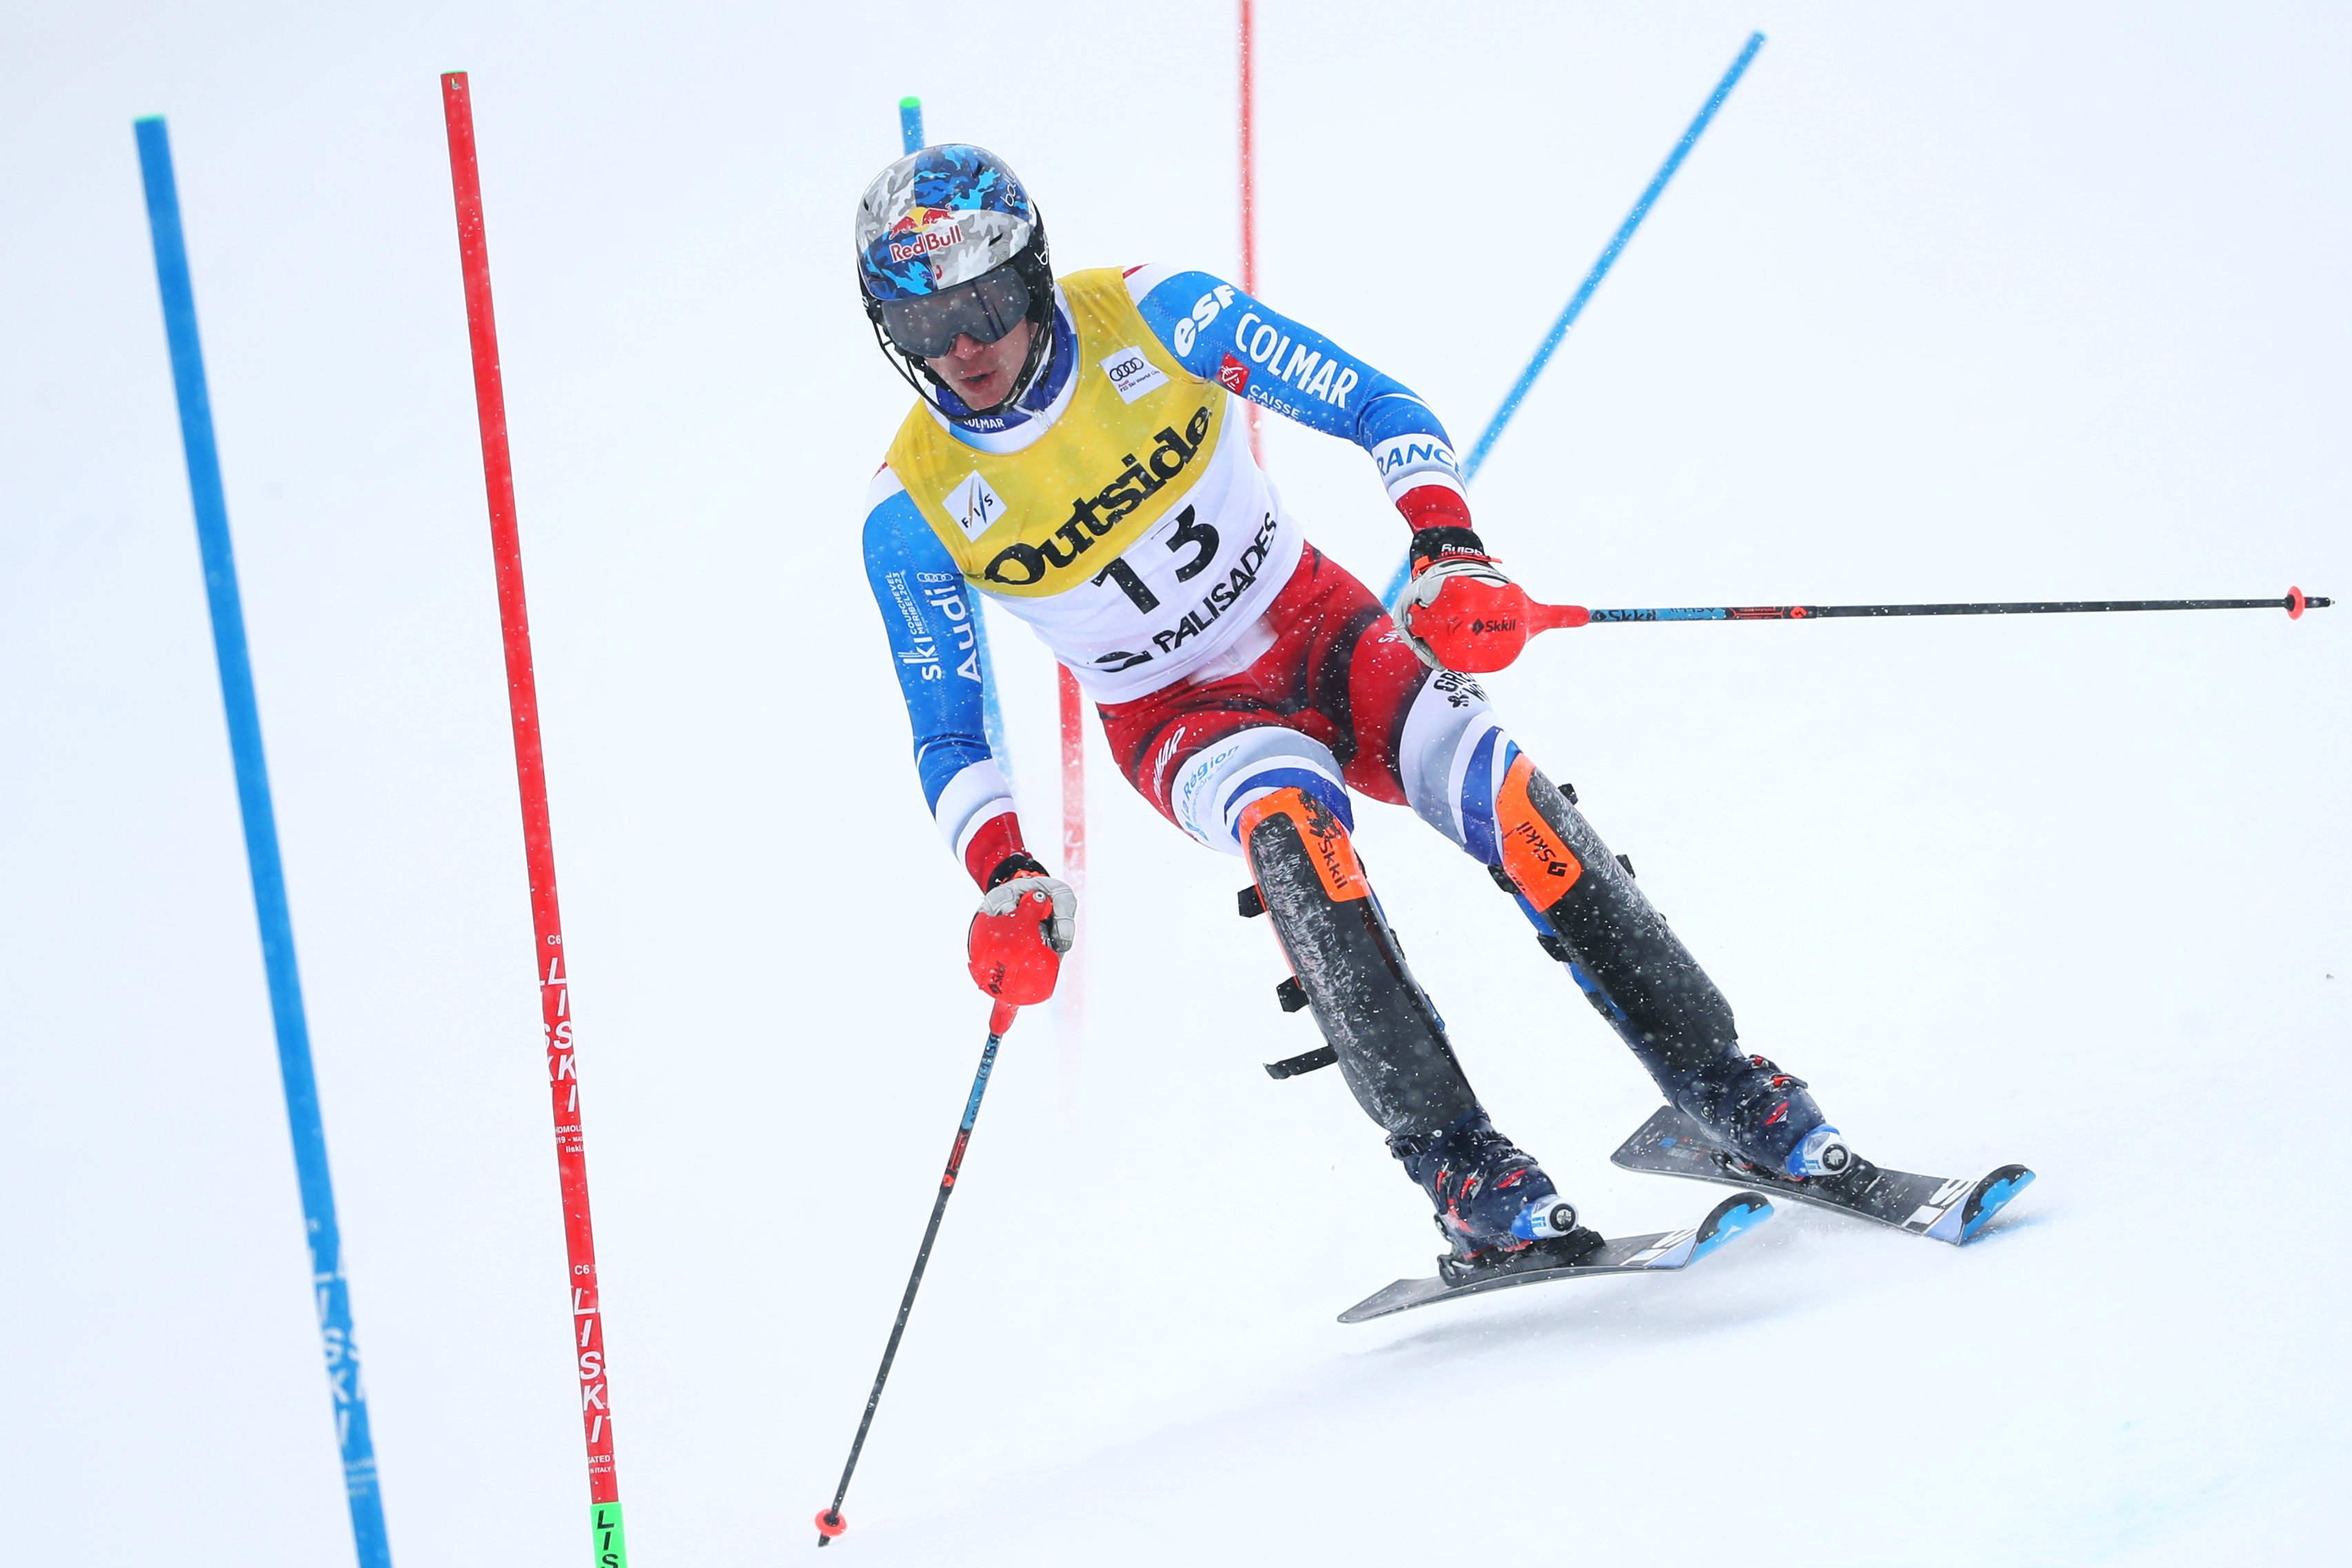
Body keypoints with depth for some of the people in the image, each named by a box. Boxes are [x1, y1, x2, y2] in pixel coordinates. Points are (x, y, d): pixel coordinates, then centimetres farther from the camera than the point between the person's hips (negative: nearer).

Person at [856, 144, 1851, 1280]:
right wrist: (1005, 878, -22)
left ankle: (1733, 1098, -13)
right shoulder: (913, 509, -12)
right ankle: (1464, 1175, -32)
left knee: (1498, 790, -26)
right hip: (1180, 721, -1)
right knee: (1287, 813, -36)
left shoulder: (1150, 313, -13)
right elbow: (947, 734, -5)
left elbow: (1377, 407, -9)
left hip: (1316, 626, 1)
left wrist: (1450, 549, -26)